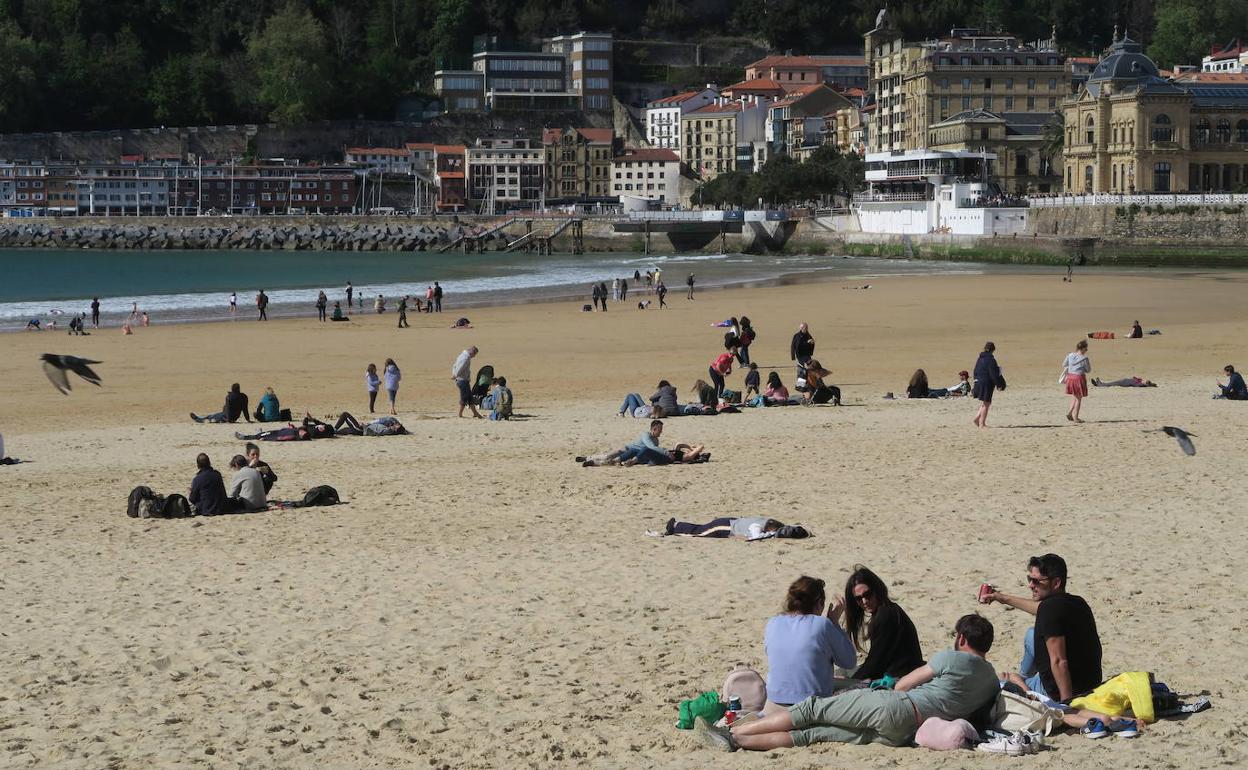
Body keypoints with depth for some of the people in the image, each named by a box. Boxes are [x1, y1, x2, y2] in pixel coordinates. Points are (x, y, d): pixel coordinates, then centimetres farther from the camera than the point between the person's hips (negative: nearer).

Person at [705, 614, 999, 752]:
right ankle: (736, 741, -3)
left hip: (892, 709, -7)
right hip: (901, 735, 7)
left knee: (812, 709, 1)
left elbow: (903, 684, 6)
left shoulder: (952, 658, -2)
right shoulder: (992, 682, 18)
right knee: (813, 732, 4)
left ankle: (733, 732, -1)